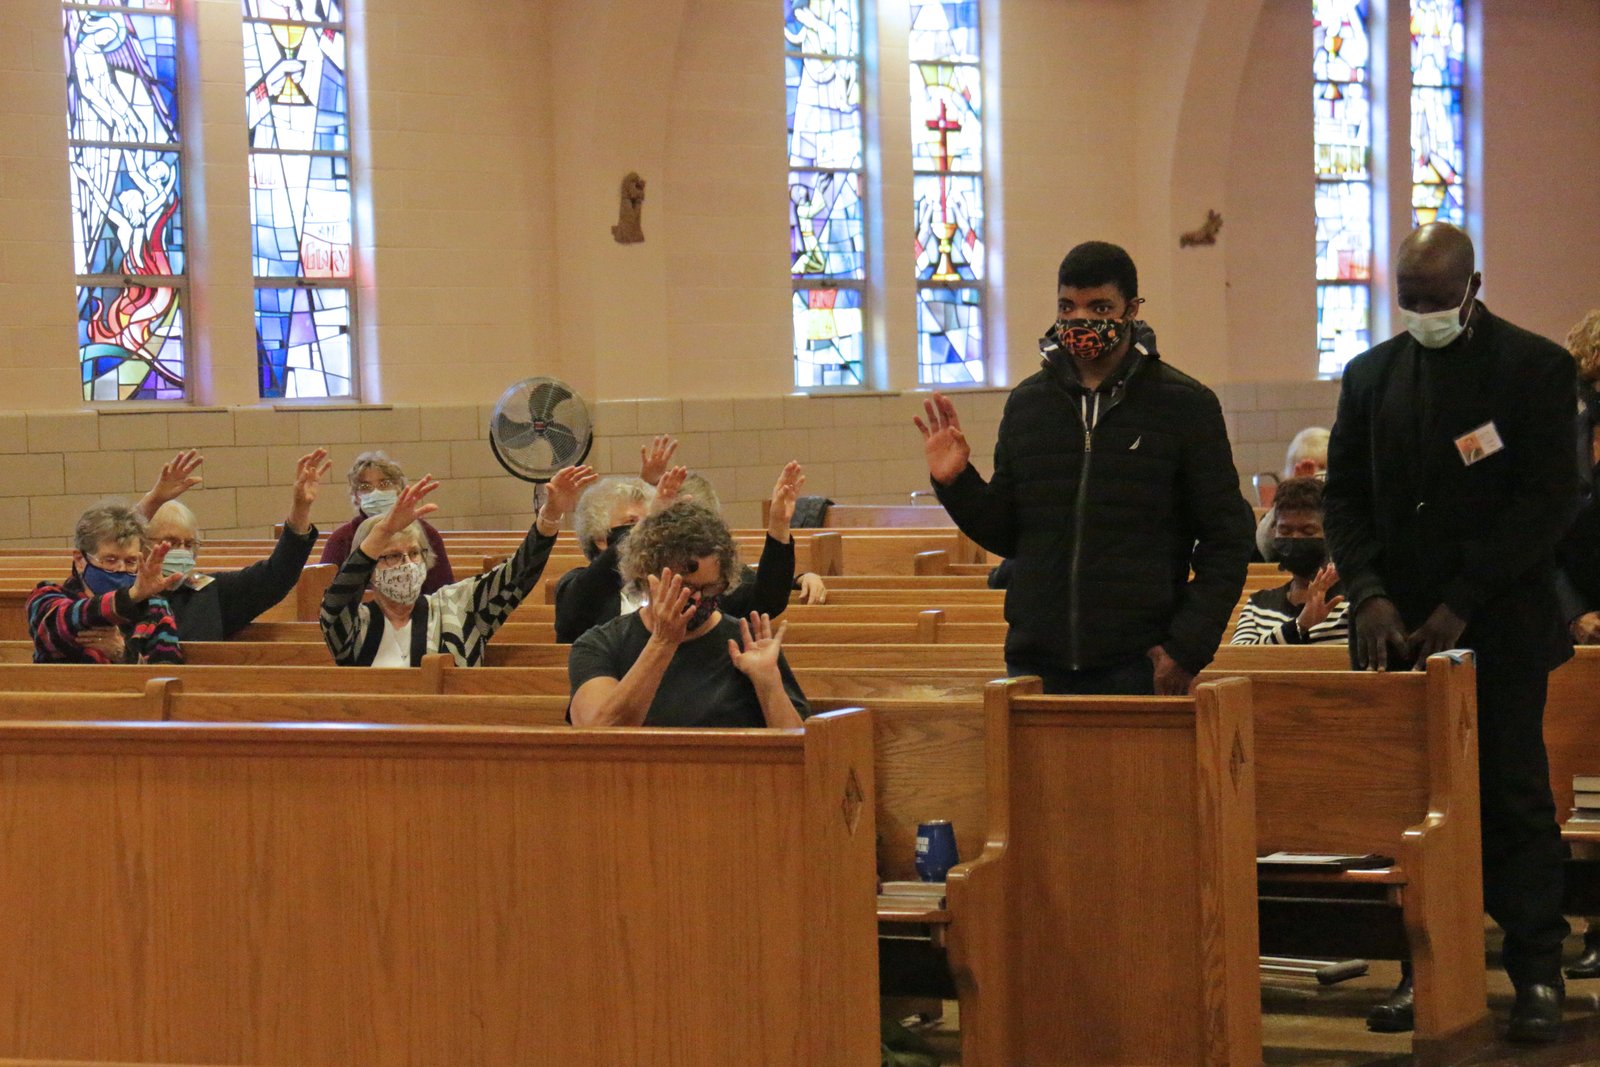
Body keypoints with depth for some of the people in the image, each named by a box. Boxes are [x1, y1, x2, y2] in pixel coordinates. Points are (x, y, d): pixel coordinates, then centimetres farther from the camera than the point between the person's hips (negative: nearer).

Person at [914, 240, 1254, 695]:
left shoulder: (1186, 405, 0)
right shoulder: (1026, 403, 11)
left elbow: (1225, 541, 1)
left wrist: (1188, 648, -8)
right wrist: (955, 484, -1)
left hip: (1141, 669, -3)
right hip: (1035, 667, 3)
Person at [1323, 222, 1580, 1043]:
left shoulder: (1536, 368, -3)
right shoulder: (1371, 375, 11)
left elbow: (1549, 499, -8)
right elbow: (1344, 494, 11)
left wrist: (1461, 604, -13)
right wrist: (1369, 594, -6)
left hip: (1500, 627, -4)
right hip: (1399, 626, 4)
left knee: (1513, 797, -1)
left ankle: (1536, 973, 4)